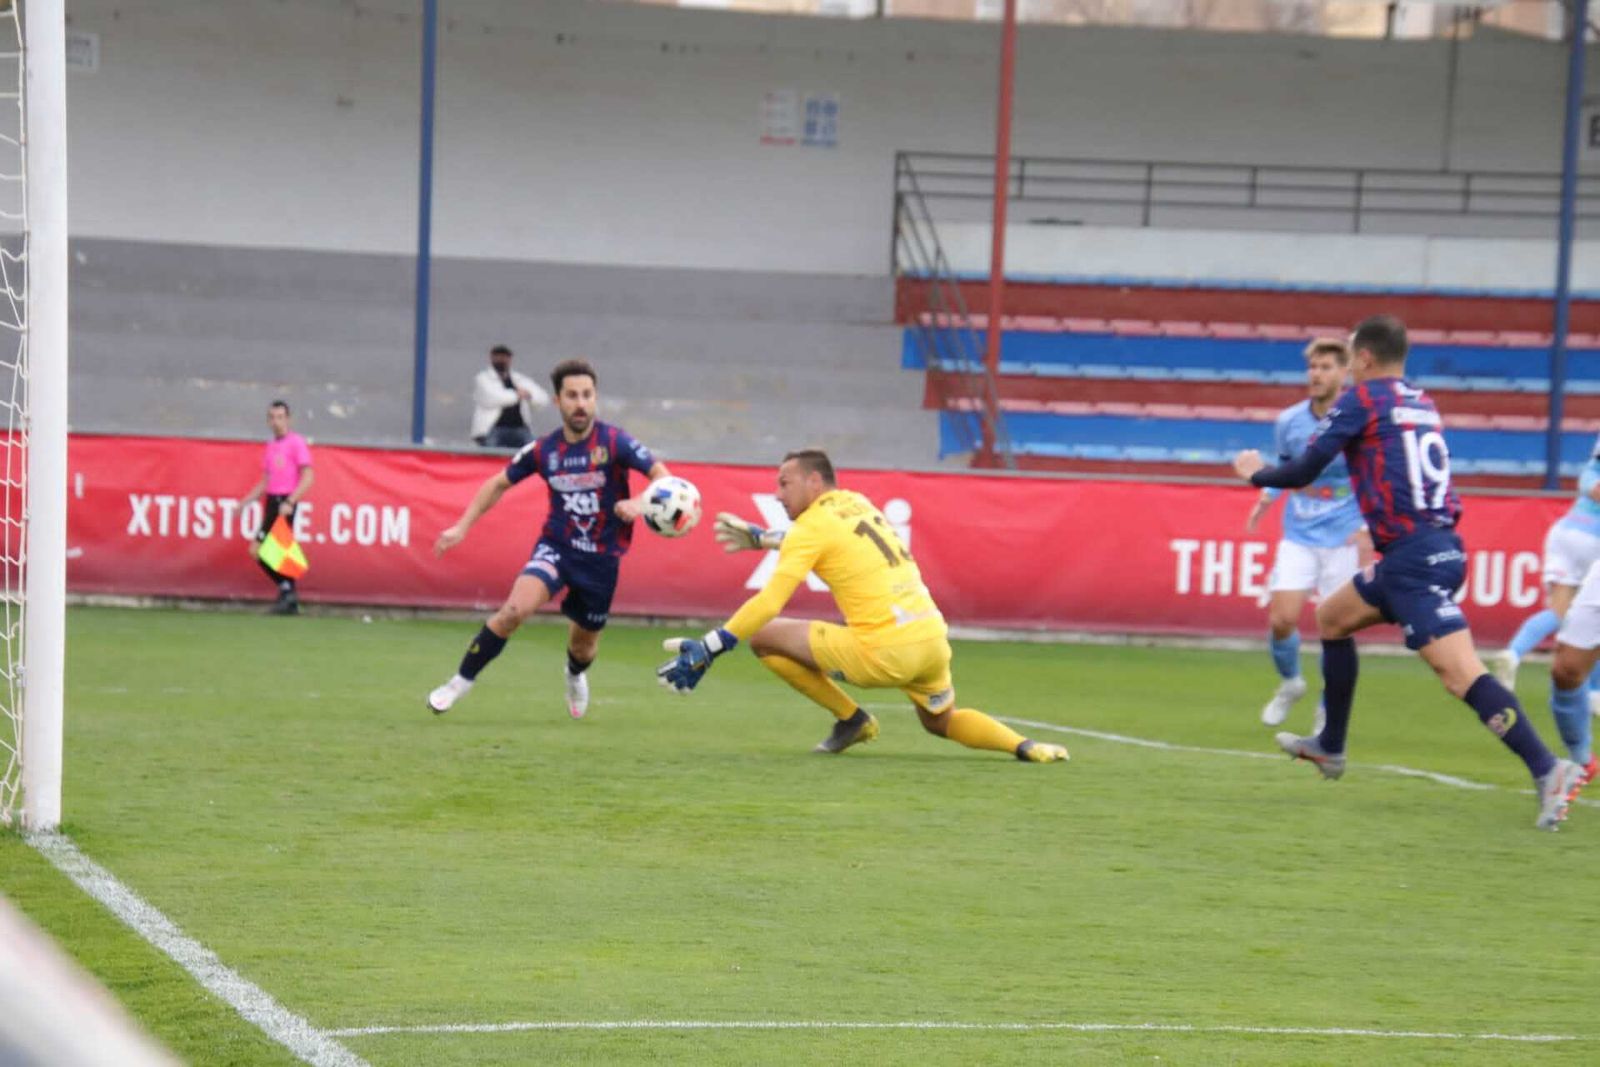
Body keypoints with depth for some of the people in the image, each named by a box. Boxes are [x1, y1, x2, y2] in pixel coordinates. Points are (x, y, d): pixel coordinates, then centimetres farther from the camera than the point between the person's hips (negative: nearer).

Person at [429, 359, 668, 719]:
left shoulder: (614, 442, -13)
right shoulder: (543, 450, -4)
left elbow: (662, 476, -17)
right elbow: (499, 484, 11)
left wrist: (639, 502, -37)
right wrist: (462, 527, 6)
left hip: (601, 557, 0)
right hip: (556, 547, 0)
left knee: (584, 645, 15)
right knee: (516, 608, -27)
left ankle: (575, 676, 54)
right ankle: (461, 682, -13)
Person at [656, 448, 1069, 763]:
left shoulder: (814, 525, -5)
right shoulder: (856, 503, 17)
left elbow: (769, 603, -14)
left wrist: (708, 648, -12)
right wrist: (759, 538, 42)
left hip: (885, 652, -8)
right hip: (933, 639, 8)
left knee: (763, 637, 2)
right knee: (942, 721, 33)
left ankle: (852, 719, 8)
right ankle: (1024, 747, 9)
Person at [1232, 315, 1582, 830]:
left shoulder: (1361, 400, -3)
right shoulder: (1423, 404, 17)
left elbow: (1303, 472, -1)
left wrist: (1256, 472, 17)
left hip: (1413, 556, -9)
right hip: (1438, 548, 9)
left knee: (1460, 672, -19)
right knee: (1331, 617, 26)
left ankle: (1547, 769, -31)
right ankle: (1329, 747, 35)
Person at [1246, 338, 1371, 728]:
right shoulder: (1289, 422, 0)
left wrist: (1368, 528, -12)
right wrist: (1266, 496, 5)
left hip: (1344, 539, -3)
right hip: (1298, 537, 3)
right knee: (1281, 619, -8)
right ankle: (1289, 682, 22)